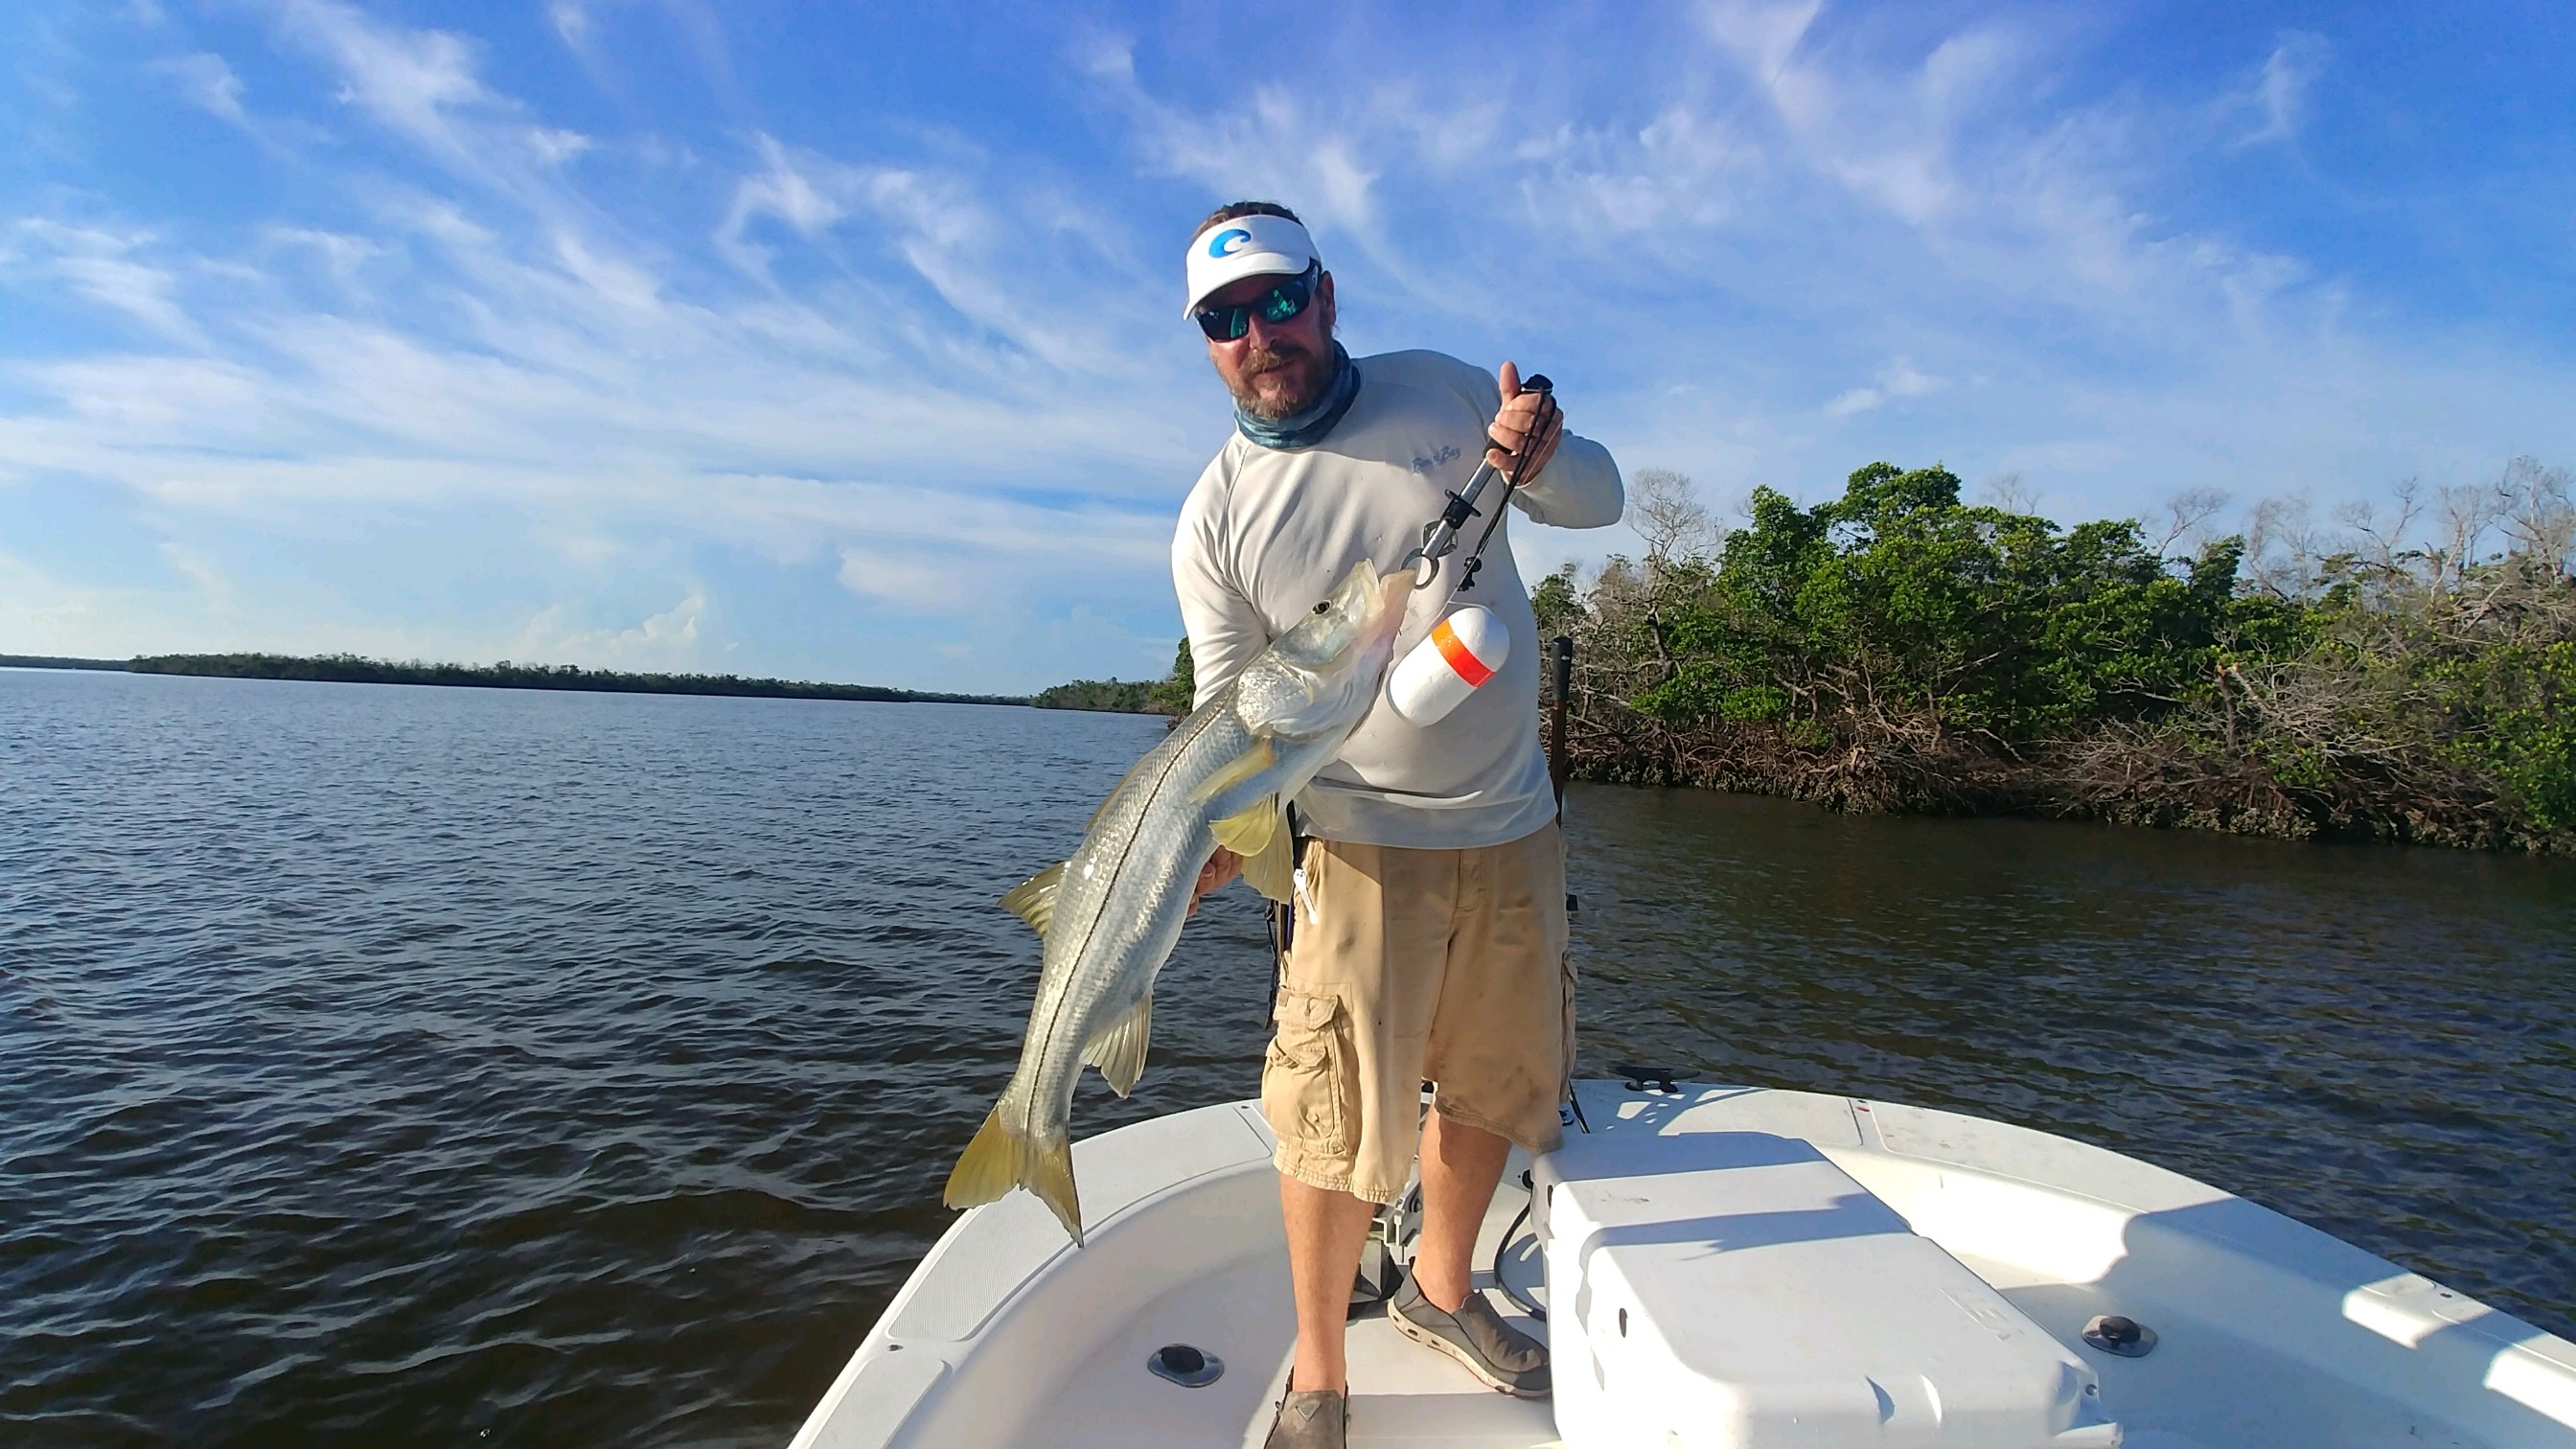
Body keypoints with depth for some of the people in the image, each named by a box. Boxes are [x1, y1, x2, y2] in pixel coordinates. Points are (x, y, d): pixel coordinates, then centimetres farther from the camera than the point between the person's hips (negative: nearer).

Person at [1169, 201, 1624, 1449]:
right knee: (1342, 1126, -2)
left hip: (1515, 827, 4)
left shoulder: (1442, 392, 1)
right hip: (1365, 844, -3)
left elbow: (1600, 497, 8)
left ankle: (1442, 1290, 44)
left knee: (1495, 1088, 17)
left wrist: (1541, 457, -15)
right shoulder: (1214, 519, -5)